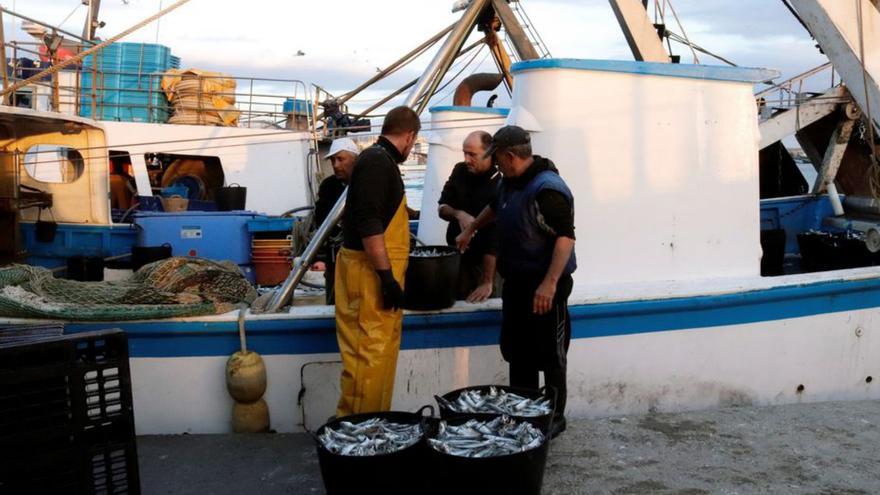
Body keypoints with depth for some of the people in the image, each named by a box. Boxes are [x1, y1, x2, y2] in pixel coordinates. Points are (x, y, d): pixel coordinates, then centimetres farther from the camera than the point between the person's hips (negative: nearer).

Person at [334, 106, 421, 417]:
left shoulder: (380, 160, 16)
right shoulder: (377, 161, -14)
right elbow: (368, 223, -23)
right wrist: (386, 275, -24)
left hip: (379, 272, 10)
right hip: (371, 273, -10)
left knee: (382, 352, 16)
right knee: (368, 354, -6)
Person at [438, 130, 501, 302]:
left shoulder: (499, 185, -20)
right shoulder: (459, 171, 1)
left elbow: (495, 238, -23)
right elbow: (442, 208, 5)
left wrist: (487, 282, -24)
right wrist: (459, 214, -19)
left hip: (486, 262, -5)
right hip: (457, 255, 5)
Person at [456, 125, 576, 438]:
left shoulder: (547, 189, -22)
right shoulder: (511, 182, 8)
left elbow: (565, 236, -27)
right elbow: (495, 207, 29)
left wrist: (550, 283, -32)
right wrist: (470, 230, 36)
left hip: (544, 286, -9)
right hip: (516, 282, 9)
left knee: (549, 355, 4)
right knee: (516, 351, 15)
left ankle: (555, 417, 18)